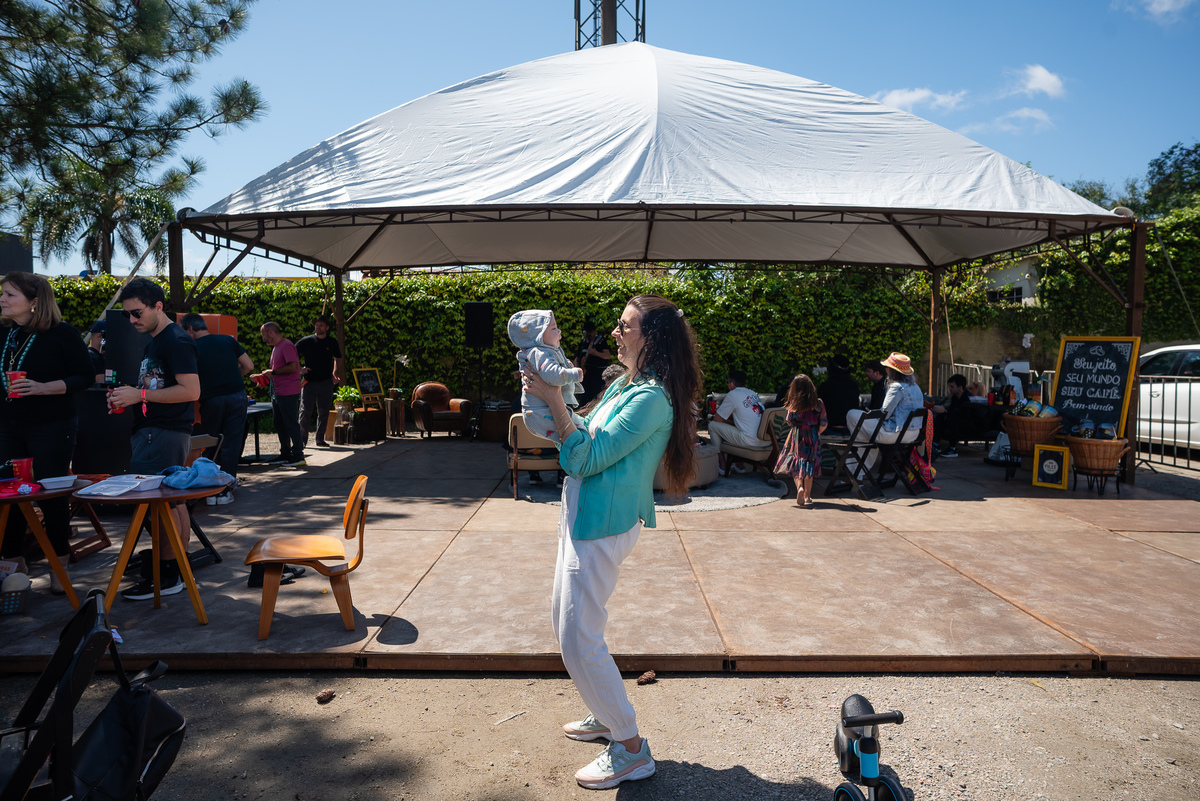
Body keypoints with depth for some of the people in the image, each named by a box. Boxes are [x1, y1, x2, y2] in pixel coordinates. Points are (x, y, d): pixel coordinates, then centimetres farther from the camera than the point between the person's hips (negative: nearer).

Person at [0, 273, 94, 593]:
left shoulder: (61, 334, -8)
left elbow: (84, 377, -11)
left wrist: (42, 387, -22)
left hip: (51, 428, -5)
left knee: (52, 496, 1)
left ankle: (59, 567, 14)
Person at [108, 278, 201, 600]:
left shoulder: (176, 341, -12)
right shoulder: (154, 341, 19)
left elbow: (190, 390, -20)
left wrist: (140, 394, -18)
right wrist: (128, 396, 7)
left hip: (166, 433, -10)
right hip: (153, 431, 10)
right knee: (172, 503, 12)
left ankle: (165, 577, -1)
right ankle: (178, 572, 18)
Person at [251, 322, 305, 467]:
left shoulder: (287, 345, -12)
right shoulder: (275, 347, 19)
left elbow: (293, 367, -23)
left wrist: (273, 372, -15)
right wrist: (262, 376, 15)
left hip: (289, 393, -10)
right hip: (277, 394, 10)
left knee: (291, 424, -7)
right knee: (280, 425, 13)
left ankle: (298, 456, -3)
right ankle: (285, 454, 21)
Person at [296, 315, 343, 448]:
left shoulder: (332, 342, 7)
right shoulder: (306, 341, 0)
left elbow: (337, 359, 19)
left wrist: (335, 374, 6)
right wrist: (299, 369, -5)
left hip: (326, 382, 2)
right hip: (309, 381, -2)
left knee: (324, 412, 6)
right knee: (305, 411, -4)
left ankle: (320, 439, 16)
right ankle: (303, 439, 6)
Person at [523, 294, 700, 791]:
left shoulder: (652, 399, -21)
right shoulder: (626, 384, 9)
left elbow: (585, 457, -22)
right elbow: (588, 439, 15)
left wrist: (554, 401, -20)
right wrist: (551, 395, 7)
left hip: (603, 526, -10)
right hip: (584, 518, 10)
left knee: (578, 640, -3)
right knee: (564, 618, 22)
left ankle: (631, 750, 14)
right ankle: (606, 716, 39)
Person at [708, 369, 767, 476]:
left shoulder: (732, 394, -3)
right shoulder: (753, 393, 18)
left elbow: (717, 419, 3)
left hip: (750, 442, -8)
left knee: (713, 425, 5)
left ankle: (722, 467, 10)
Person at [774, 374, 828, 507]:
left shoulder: (793, 404, -8)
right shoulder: (818, 403, -6)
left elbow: (790, 422, 0)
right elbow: (823, 424, 0)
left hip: (797, 436, -1)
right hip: (812, 437, 1)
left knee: (796, 463, 9)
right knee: (809, 464, 11)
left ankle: (800, 487, -17)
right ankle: (807, 496, 15)